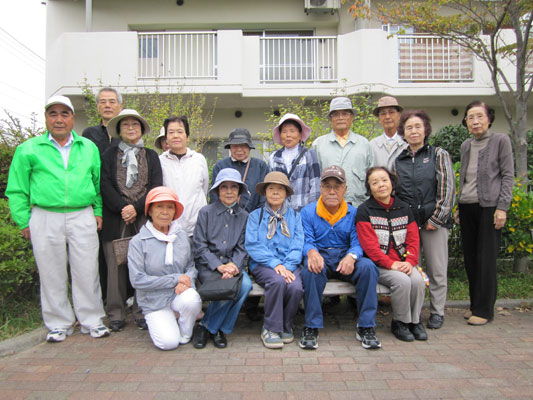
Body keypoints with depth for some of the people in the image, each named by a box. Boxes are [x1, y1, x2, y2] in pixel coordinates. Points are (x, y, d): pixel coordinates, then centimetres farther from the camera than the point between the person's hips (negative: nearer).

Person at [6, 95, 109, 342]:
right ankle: (59, 324, 22)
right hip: (45, 219, 0)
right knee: (52, 274, 7)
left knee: (87, 271, 3)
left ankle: (91, 321, 17)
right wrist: (24, 221, 1)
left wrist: (98, 211, 7)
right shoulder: (29, 149, 7)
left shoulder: (89, 148, 13)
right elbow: (17, 190, 7)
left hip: (82, 218, 1)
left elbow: (98, 182, 15)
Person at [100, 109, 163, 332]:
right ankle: (116, 314, 12)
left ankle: (142, 313, 9)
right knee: (116, 266, 0)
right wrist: (123, 208, -12)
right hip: (116, 219, 0)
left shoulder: (151, 156, 15)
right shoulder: (109, 155, 13)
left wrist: (136, 208, -9)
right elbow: (105, 186, 2)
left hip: (144, 218, 0)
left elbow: (156, 186, 4)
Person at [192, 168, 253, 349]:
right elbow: (199, 247, -4)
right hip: (207, 265, -3)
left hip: (233, 264, 3)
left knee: (245, 285, -28)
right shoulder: (206, 212, 2)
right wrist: (219, 266, -16)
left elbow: (242, 248, 5)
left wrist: (233, 265, -16)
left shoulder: (244, 216, 10)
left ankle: (208, 327, -7)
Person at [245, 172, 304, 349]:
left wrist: (287, 266, -14)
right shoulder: (255, 215, 11)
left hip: (290, 264, 2)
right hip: (263, 265, -1)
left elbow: (297, 246, 5)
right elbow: (252, 245, -2)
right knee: (278, 281, -33)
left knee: (296, 287, -29)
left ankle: (286, 327, -2)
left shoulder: (295, 216, 15)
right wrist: (275, 264, -16)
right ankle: (270, 328, -13)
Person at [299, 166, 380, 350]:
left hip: (344, 259, 2)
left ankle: (365, 327, -15)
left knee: (367, 266, -29)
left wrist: (351, 256, -25)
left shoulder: (353, 213, 8)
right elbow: (306, 241, -4)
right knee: (311, 267, -37)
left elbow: (358, 243, -1)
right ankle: (311, 327, -23)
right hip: (320, 258, -1)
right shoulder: (308, 212, 5)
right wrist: (312, 252, -29)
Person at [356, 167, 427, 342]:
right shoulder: (364, 210, -3)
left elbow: (413, 238, 8)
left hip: (404, 262, 4)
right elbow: (369, 244, -11)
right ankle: (400, 323, -3)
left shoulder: (404, 208, 12)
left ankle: (415, 320, 3)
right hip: (379, 264, -4)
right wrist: (391, 264, -20)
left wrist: (410, 261, -10)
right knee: (402, 281, -27)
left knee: (418, 280, -23)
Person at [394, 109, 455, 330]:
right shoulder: (398, 161, 12)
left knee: (437, 269, 4)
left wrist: (437, 218, -8)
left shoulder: (439, 155, 4)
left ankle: (437, 312, 19)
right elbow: (392, 191, 14)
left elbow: (448, 188, -2)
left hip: (433, 221, -2)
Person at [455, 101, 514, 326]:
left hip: (488, 206, -5)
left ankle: (484, 310, 6)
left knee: (486, 259, -4)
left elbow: (508, 176, -4)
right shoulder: (466, 145, 15)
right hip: (467, 207, 6)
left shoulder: (500, 141, 0)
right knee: (470, 258, 8)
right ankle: (475, 305, 19)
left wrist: (502, 207, -12)